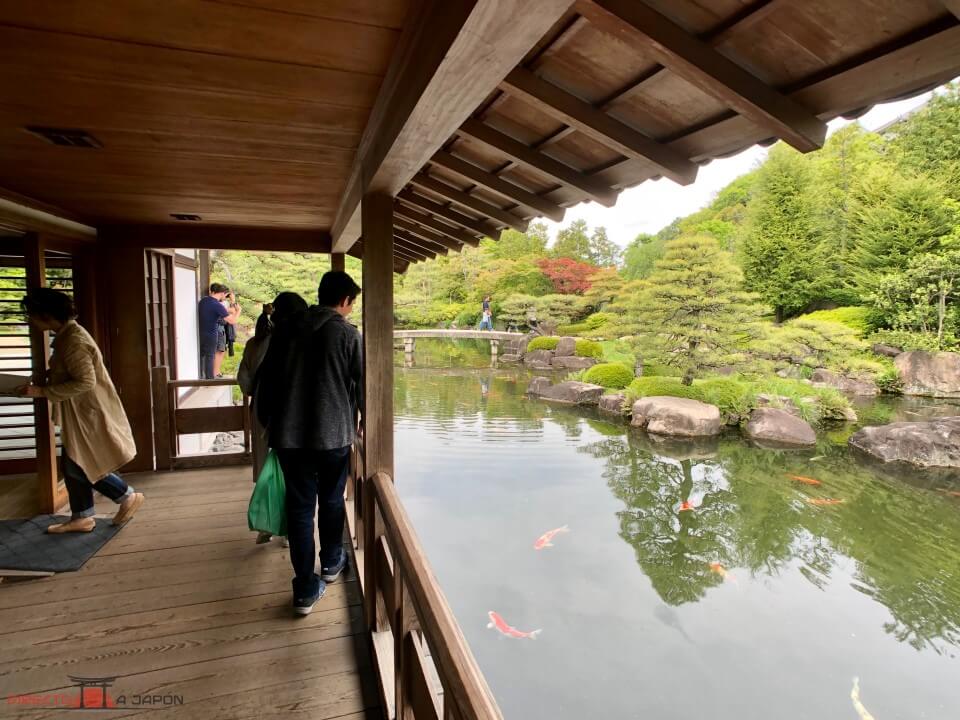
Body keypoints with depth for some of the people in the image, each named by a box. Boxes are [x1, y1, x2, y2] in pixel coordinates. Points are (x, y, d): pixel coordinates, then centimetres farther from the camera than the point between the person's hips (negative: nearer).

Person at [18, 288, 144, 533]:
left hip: (89, 414, -10)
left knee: (78, 466, 0)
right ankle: (81, 518, 25)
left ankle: (128, 497, 13)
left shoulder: (73, 341, -23)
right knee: (72, 465, 14)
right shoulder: (66, 335, 8)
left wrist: (42, 392, -23)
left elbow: (85, 382, -26)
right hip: (80, 414, 10)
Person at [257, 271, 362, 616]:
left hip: (289, 434, 3)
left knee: (299, 506, 9)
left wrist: (268, 421, 19)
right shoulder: (348, 334, -6)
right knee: (332, 500, 18)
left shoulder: (286, 331, 5)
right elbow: (362, 383, -3)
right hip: (333, 433, -2)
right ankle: (331, 562, 37)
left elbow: (266, 381, 7)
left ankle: (305, 589, 13)